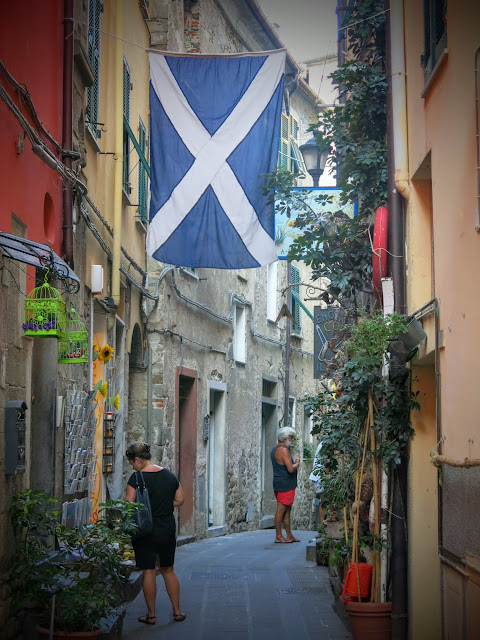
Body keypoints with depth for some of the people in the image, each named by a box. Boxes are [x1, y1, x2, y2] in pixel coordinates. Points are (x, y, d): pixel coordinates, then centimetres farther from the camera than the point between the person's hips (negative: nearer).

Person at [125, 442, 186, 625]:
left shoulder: (136, 478, -13)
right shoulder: (169, 475, 4)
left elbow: (129, 506, -16)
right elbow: (179, 500, 9)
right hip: (168, 530, 5)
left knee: (149, 572, 3)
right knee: (168, 570, 16)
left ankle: (151, 615, 10)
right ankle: (177, 612, 18)